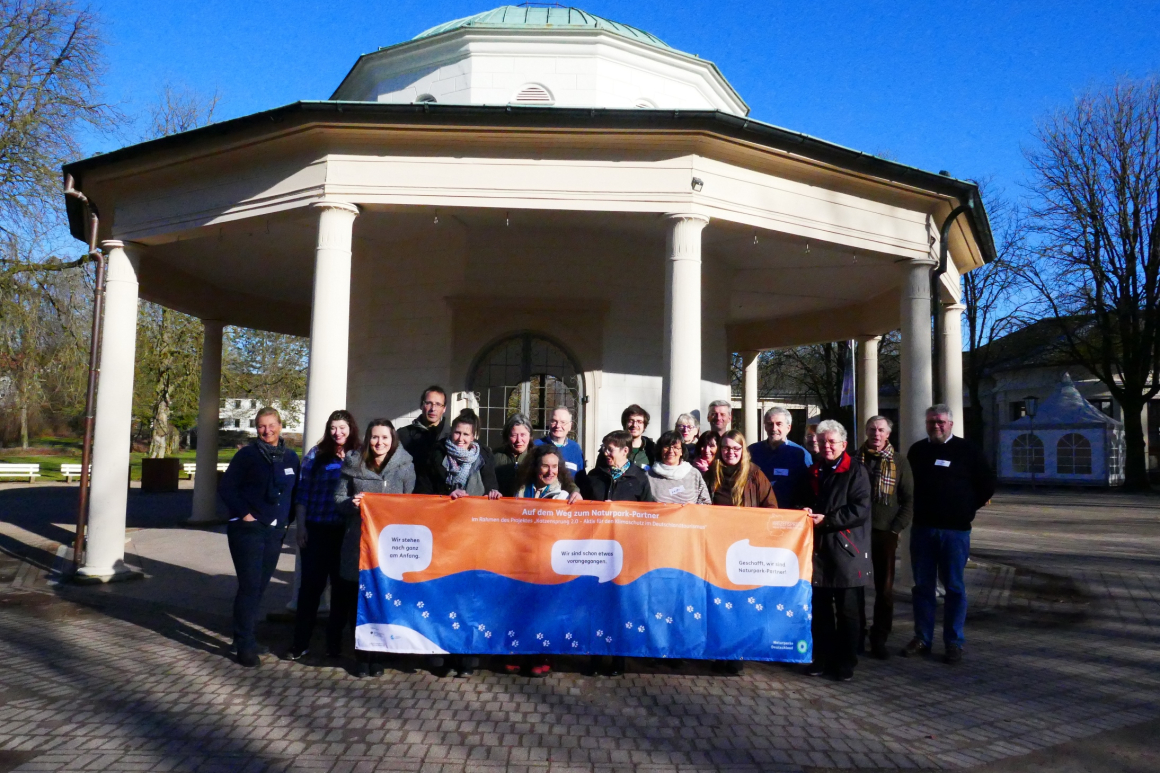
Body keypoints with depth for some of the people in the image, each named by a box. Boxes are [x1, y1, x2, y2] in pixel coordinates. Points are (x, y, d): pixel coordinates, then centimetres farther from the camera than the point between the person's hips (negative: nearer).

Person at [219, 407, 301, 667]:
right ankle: (245, 645, 2)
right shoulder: (247, 455, -5)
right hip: (248, 529, -5)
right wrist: (244, 513, -11)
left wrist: (287, 517, 8)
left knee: (260, 586, 11)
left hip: (275, 531, 5)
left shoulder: (291, 457, 8)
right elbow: (226, 487, -6)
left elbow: (295, 491, 18)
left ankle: (243, 634, 26)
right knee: (249, 586, -6)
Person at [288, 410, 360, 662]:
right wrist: (300, 525, 0)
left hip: (345, 532, 0)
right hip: (316, 530, 0)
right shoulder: (316, 454, 4)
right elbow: (303, 491, 4)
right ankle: (300, 642, 12)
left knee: (341, 585, 8)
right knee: (310, 584, 4)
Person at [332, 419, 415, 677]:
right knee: (357, 597, 2)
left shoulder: (404, 467, 3)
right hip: (358, 541, 0)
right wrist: (351, 503, -11)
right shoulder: (353, 464, 5)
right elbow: (338, 499, 9)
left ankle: (376, 652, 18)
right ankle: (362, 653, 17)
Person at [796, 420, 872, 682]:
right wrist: (805, 512, 1)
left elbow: (860, 510, -11)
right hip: (818, 549, 5)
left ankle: (846, 663, 15)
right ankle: (822, 658, 21)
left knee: (847, 612, 4)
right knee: (820, 610, 10)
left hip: (846, 551, -5)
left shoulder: (856, 471, -3)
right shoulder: (813, 471, 16)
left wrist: (827, 520, -15)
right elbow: (802, 501, 24)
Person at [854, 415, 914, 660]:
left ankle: (879, 639, 15)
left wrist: (895, 529, -6)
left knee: (885, 589, 5)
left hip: (885, 533, 0)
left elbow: (908, 501, 4)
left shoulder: (900, 463, 5)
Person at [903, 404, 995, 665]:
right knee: (922, 586, 8)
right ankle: (922, 638, 17)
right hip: (922, 528, 3)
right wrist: (915, 511, 10)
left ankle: (954, 643, 10)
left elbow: (987, 485, 4)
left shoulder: (967, 450, 0)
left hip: (955, 529, -3)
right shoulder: (917, 451, 10)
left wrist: (967, 510, 0)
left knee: (954, 587, 2)